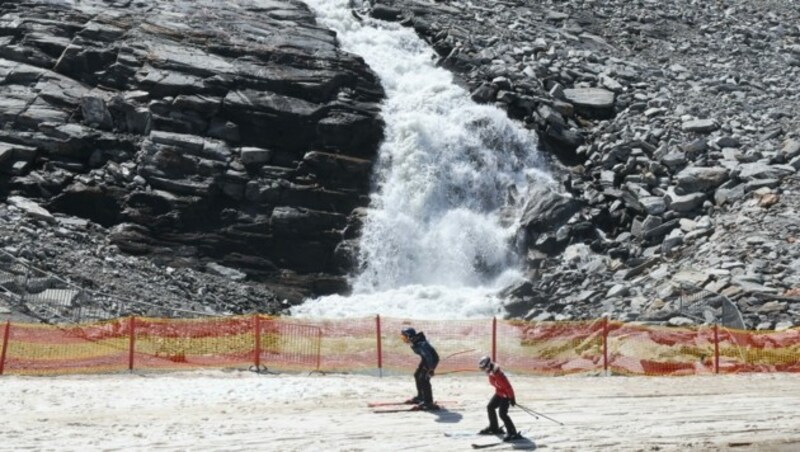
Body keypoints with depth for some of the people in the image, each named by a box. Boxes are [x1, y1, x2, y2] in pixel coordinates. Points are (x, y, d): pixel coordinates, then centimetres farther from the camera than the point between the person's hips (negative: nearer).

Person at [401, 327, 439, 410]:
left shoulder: (420, 344, -33)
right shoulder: (414, 342, -4)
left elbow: (428, 356, -33)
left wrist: (431, 369, -29)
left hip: (432, 359, -10)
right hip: (426, 358, 10)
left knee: (424, 379, -15)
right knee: (417, 375, 19)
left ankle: (428, 402, -9)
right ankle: (420, 396, 35)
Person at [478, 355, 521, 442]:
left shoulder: (498, 375, -33)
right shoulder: (490, 373, -3)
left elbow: (508, 386, -28)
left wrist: (511, 398, -22)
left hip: (505, 395, -10)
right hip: (499, 393, 10)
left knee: (502, 414, -17)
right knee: (490, 407, 17)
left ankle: (512, 433, -10)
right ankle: (494, 427, 33)